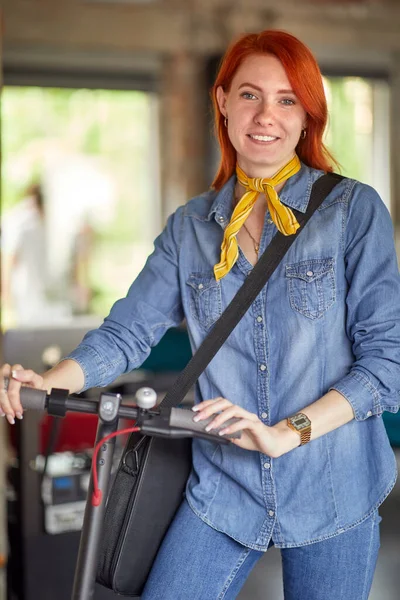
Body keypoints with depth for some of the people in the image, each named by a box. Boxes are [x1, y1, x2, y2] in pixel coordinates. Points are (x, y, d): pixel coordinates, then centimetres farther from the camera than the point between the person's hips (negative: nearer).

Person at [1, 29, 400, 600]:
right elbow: (129, 330, 1)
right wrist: (48, 381, -17)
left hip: (332, 493, -2)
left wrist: (287, 433, -20)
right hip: (222, 490, 2)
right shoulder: (191, 226, 5)